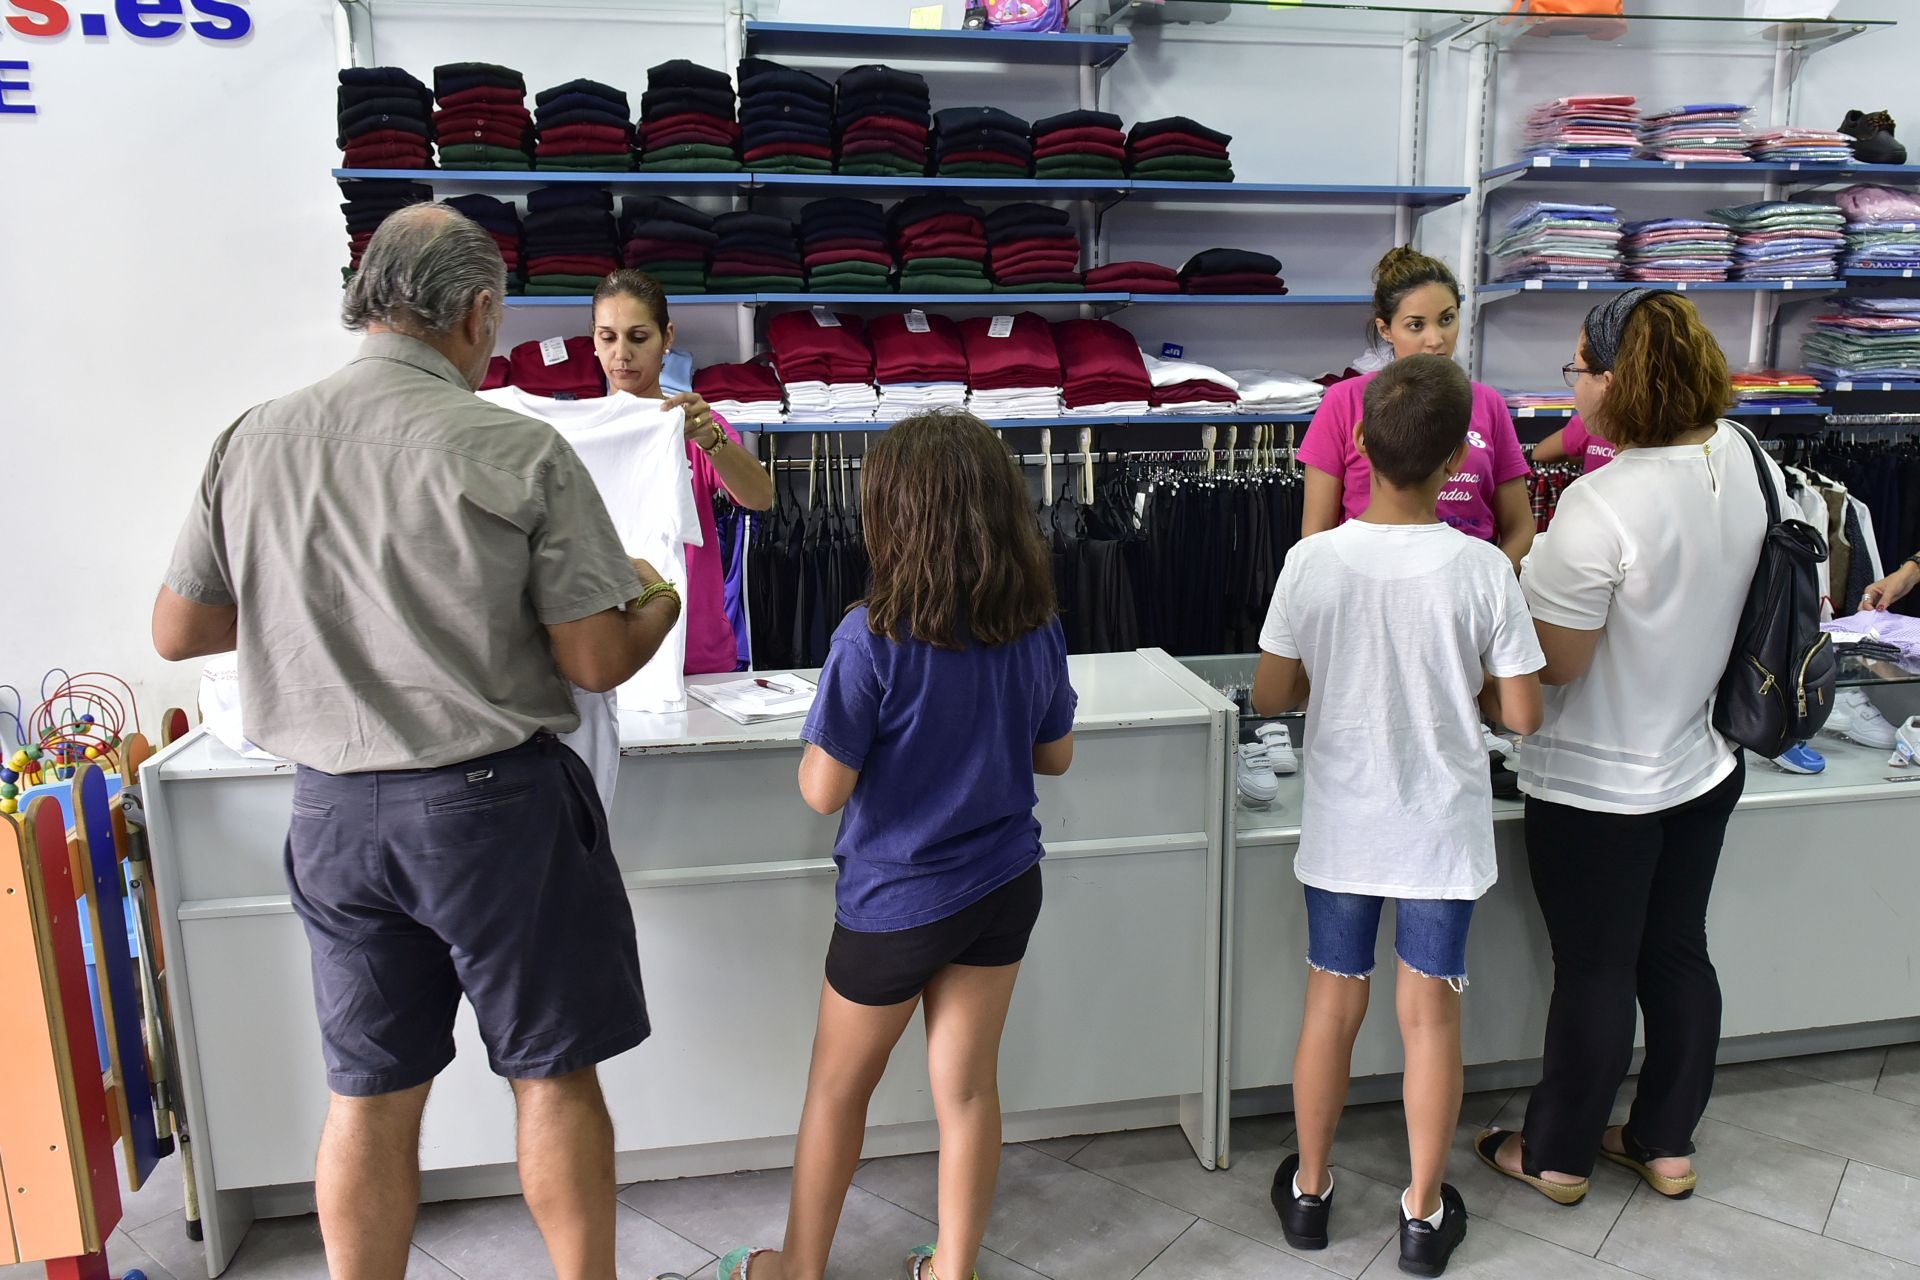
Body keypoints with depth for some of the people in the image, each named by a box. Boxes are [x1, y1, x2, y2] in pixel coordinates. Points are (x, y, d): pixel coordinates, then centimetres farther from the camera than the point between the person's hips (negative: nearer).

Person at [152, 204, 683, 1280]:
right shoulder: (521, 452, -13)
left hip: (331, 809, 5)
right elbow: (598, 662, -12)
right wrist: (660, 601, 9)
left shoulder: (251, 441, 1)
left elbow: (178, 631, 9)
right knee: (554, 1074, 12)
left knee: (370, 1095, 16)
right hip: (493, 800, -4)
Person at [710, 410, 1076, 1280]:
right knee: (967, 1087, 16)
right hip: (1004, 888, 4)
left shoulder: (873, 638, -23)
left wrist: (828, 719, -2)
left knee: (838, 1087, 18)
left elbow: (823, 790, -19)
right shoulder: (1036, 627, -7)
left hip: (896, 900, -4)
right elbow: (1054, 754, 6)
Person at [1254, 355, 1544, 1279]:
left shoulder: (1313, 562, -14)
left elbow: (1269, 696, -7)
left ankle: (1309, 1191, 32)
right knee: (1430, 1014, 13)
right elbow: (1522, 714, -9)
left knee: (1332, 1003, 15)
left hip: (1343, 829, 1)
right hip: (1442, 830, 0)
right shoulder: (1482, 570, -16)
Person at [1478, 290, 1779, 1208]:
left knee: (1593, 975, 8)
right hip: (1703, 766, 7)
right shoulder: (1747, 460, -5)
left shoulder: (1601, 509, -29)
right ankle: (1666, 1146, 37)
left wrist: (1520, 585, -5)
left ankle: (1557, 1158, 29)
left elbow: (1553, 664, -20)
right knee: (1677, 955, 20)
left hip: (1599, 788, -7)